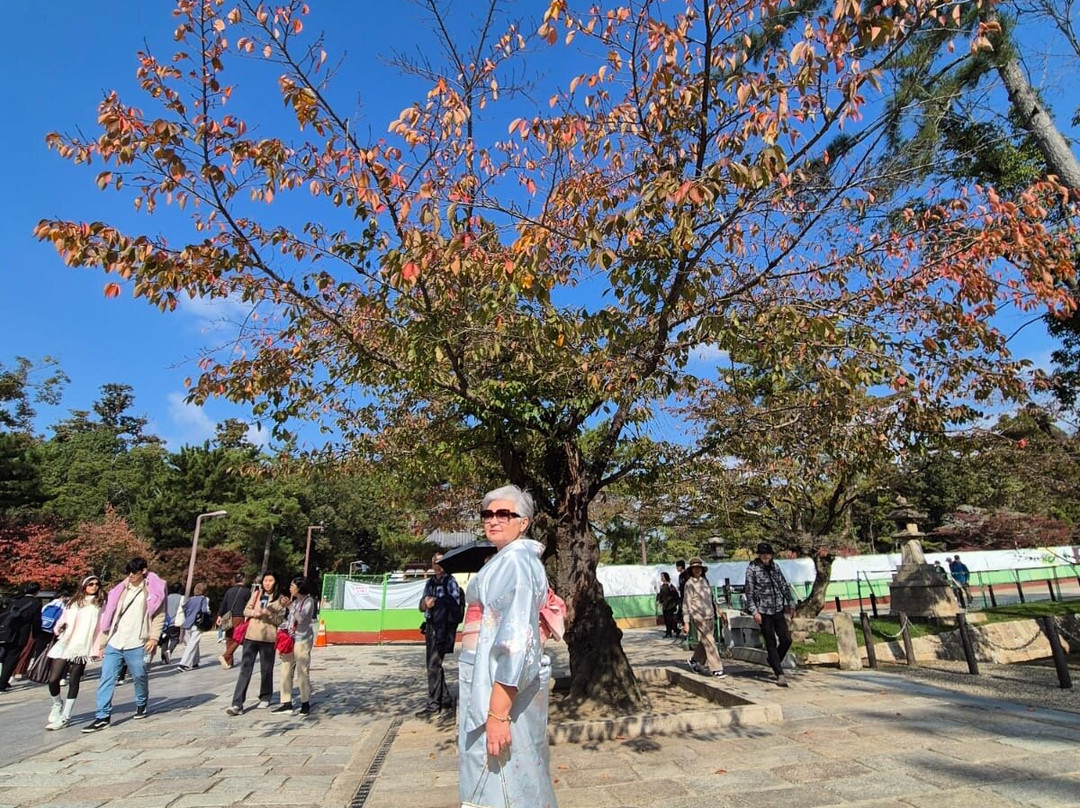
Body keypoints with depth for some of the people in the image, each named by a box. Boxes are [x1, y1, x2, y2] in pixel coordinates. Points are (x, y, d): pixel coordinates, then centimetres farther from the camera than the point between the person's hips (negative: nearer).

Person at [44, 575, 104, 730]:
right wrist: (58, 628, -9)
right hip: (65, 645, 2)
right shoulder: (73, 602, 12)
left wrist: (99, 647, -4)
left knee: (73, 681, 1)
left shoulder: (101, 604, 5)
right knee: (53, 679, -5)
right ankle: (57, 703, 25)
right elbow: (63, 619, 12)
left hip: (83, 647, -2)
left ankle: (65, 716, 12)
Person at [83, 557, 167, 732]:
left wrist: (154, 637, -17)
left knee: (140, 676, 8)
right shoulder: (120, 590, 11)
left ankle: (141, 704, 33)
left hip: (136, 644, -3)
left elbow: (159, 616, -5)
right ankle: (102, 717, 6)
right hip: (113, 643, 4)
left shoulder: (153, 591, -1)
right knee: (106, 678, -1)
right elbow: (108, 616, 13)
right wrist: (101, 643, 10)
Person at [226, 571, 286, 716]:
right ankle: (237, 704, -2)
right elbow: (246, 610, 7)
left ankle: (265, 698, 27)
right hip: (251, 636, 2)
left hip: (268, 638, -2)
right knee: (245, 669, -3)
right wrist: (255, 613, -13)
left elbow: (279, 620, -4)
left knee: (266, 670, 9)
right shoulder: (256, 594, 8)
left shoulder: (280, 599, -1)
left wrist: (268, 613, -20)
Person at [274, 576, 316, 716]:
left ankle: (305, 705, 6)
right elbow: (289, 619, 19)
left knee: (302, 672, -4)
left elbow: (301, 618, -20)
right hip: (290, 639, 8)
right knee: (285, 671, 7)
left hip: (302, 640, -8)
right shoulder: (294, 601, 15)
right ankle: (286, 703, 17)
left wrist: (290, 606, -13)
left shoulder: (309, 601, -8)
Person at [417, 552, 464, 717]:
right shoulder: (429, 582, 14)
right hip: (431, 627, 7)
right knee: (434, 664, 13)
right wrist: (425, 602, -13)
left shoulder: (450, 581, -5)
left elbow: (455, 602, -15)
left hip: (443, 627, -7)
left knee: (433, 665, -7)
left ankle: (433, 704, 1)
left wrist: (435, 601, -9)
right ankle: (445, 699, 25)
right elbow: (422, 606, 10)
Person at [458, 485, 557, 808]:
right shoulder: (508, 560, 14)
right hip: (493, 682, 10)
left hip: (501, 688, -10)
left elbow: (516, 639, -25)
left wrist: (497, 713, -27)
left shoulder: (514, 560, -17)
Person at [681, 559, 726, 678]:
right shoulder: (689, 584, -11)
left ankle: (694, 661, 33)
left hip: (710, 616, 7)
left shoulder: (705, 580, 9)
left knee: (704, 642, 14)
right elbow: (686, 604, -11)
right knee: (710, 643, -6)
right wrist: (686, 622, -13)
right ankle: (716, 669, 0)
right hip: (699, 618, -7)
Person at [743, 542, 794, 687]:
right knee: (771, 643, 0)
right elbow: (749, 591, -9)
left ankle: (773, 662, 27)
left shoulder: (775, 566, 8)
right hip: (763, 611, -4)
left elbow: (784, 586, 16)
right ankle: (780, 674, 7)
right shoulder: (752, 569, -6)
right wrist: (754, 611, -15)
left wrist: (790, 603, 16)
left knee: (786, 639, 2)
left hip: (778, 609, 4)